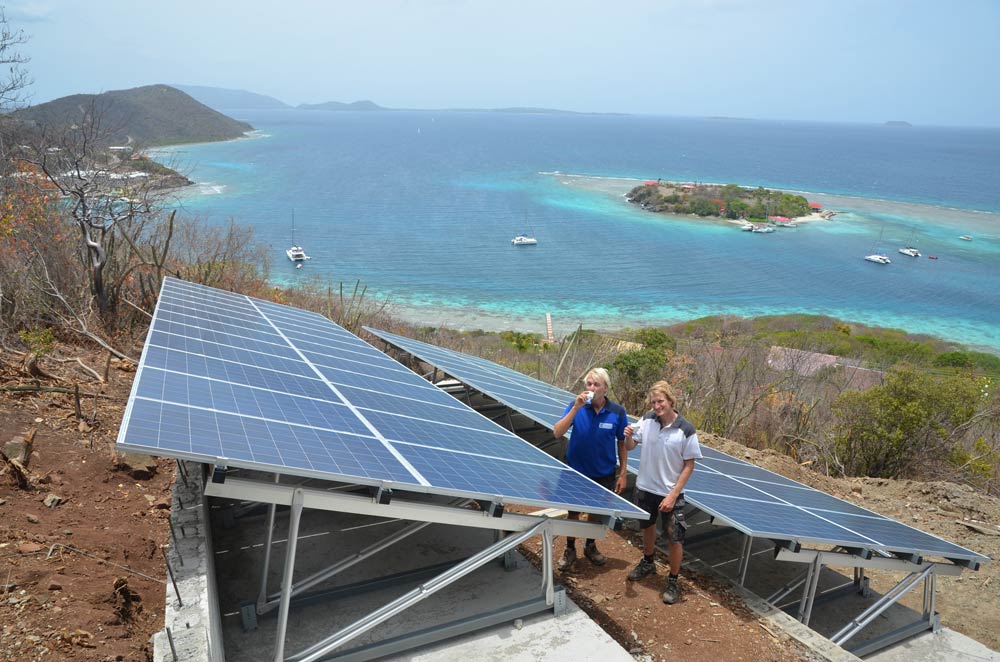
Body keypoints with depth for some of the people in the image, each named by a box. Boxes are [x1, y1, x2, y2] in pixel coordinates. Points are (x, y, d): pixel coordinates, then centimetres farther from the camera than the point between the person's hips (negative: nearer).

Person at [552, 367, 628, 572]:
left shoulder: (617, 412, -12)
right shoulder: (576, 406, -15)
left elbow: (622, 443, -1)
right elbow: (557, 433, -24)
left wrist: (622, 474, -1)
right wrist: (576, 408, -33)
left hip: (604, 474, 1)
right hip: (576, 471, -1)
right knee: (573, 511, 11)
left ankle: (590, 546, 43)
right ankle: (570, 550, 32)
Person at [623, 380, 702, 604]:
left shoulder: (686, 430, -19)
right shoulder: (647, 420, -10)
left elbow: (689, 465, -13)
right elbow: (630, 447, -2)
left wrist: (673, 495, -16)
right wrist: (628, 436, -26)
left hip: (670, 493, -4)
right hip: (646, 487, 4)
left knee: (675, 539, 1)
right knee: (648, 526, 24)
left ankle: (673, 582, 23)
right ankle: (648, 563, 48)